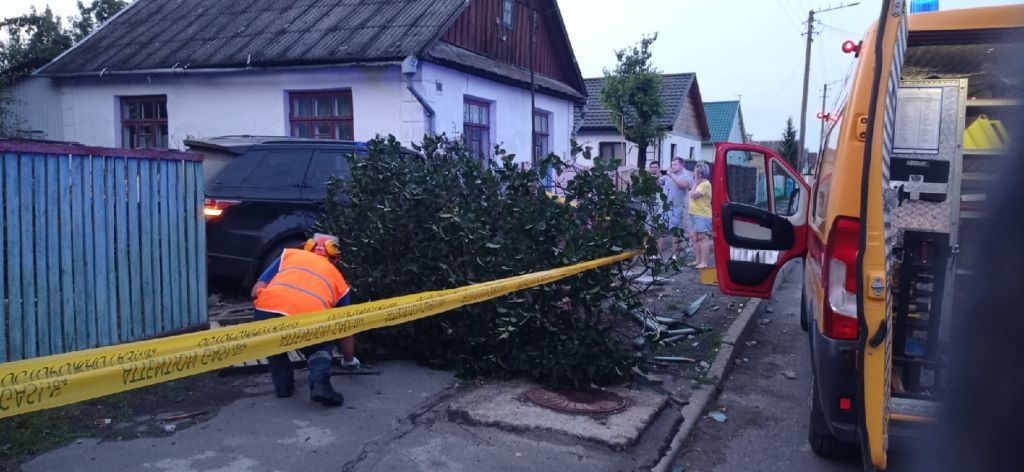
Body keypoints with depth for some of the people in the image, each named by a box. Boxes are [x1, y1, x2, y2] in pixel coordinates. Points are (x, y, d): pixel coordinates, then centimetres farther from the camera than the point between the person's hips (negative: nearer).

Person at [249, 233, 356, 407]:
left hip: (267, 311, 1)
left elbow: (256, 291, 20)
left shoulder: (290, 253, 31)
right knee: (322, 346, 31)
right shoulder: (337, 277, 31)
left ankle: (283, 385, 27)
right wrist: (349, 360, 54)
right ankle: (320, 383, 4)